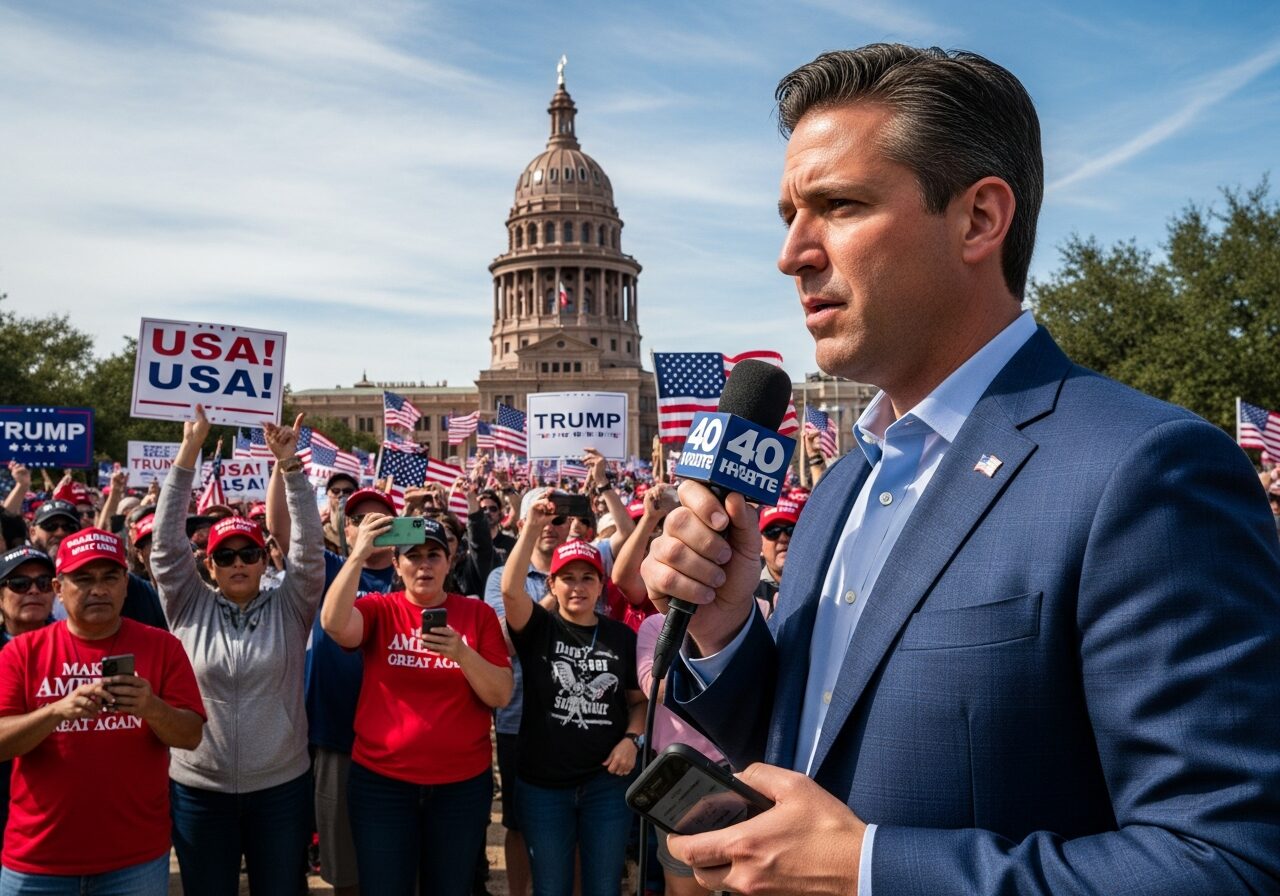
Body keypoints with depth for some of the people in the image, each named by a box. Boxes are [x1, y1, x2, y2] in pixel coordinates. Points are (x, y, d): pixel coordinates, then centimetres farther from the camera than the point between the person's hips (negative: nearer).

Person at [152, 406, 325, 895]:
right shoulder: (191, 608, 1)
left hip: (281, 786, 0)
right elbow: (166, 542, -6)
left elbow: (309, 545, -11)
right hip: (200, 790, 1)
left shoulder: (289, 608, -1)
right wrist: (188, 453, -12)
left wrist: (289, 465, -19)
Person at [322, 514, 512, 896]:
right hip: (380, 780, -1)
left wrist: (462, 653, -23)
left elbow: (501, 696, -6)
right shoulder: (379, 610, -2)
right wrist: (358, 556, -29)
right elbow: (334, 623, -24)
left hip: (463, 783, 1)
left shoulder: (478, 614, -1)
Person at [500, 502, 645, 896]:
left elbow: (640, 700, 11)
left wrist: (632, 738, -7)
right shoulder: (539, 627, -4)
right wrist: (532, 527, -26)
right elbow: (510, 588, -24)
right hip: (543, 783, -1)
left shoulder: (622, 636, 3)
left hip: (607, 781, 2)